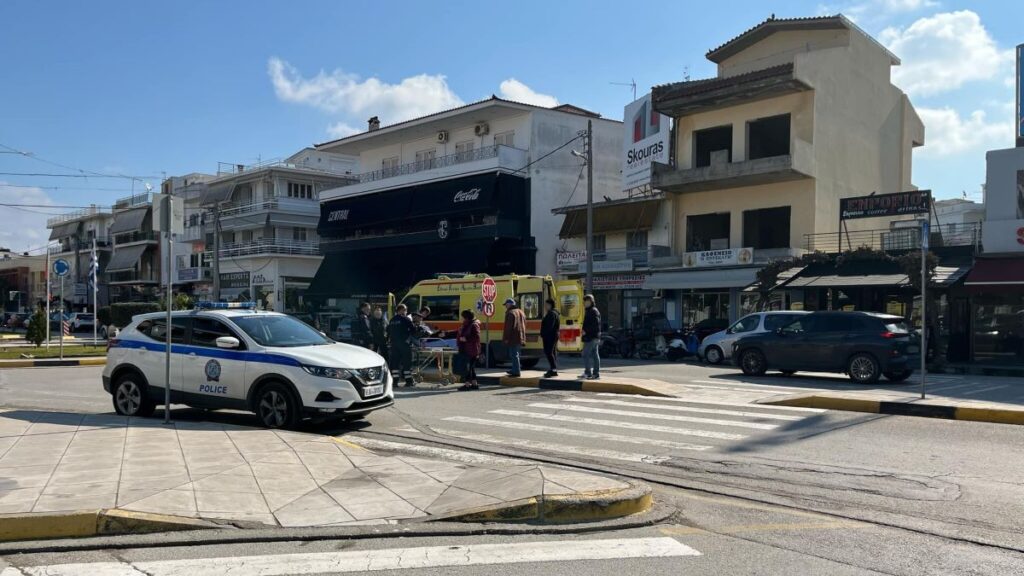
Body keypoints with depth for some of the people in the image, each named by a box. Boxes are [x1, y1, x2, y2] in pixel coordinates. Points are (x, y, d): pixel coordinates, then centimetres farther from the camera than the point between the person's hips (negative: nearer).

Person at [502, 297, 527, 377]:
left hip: (513, 338, -9)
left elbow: (508, 327, -18)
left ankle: (516, 372, -7)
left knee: (514, 355, -6)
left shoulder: (510, 313, -13)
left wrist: (506, 338, -16)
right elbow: (524, 325, 21)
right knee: (516, 355, 18)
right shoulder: (521, 312, 17)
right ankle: (515, 370, 26)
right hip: (520, 338, 9)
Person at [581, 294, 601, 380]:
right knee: (595, 355, 9)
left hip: (590, 337, -10)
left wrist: (586, 331, -19)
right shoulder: (595, 310, 18)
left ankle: (588, 373, -5)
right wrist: (585, 330, 14)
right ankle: (596, 374, 10)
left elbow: (595, 324, -22)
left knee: (586, 354, -6)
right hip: (595, 337, 10)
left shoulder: (592, 311, -14)